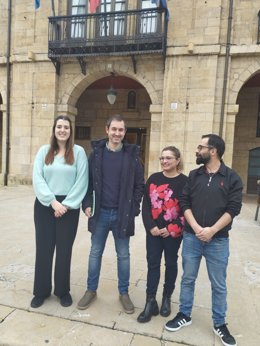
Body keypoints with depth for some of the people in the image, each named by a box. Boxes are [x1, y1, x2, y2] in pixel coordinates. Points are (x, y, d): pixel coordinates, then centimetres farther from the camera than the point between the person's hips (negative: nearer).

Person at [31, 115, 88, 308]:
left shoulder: (78, 152, -1)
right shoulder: (44, 151, 5)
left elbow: (82, 181, -6)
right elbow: (37, 179, -3)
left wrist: (66, 204, -12)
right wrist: (53, 201, -13)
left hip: (68, 207, -1)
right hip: (45, 205, 2)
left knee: (64, 249, 8)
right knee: (44, 248, 8)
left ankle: (63, 291, 26)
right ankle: (41, 291, 27)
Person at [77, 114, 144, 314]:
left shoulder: (132, 155, -2)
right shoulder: (96, 152, 1)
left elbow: (139, 185, 0)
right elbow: (87, 181, 4)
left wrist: (133, 208, -7)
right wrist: (87, 204, -5)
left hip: (122, 214, -1)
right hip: (100, 213, 1)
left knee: (123, 255, 12)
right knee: (95, 252, 14)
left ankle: (124, 293, 30)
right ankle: (91, 290, 32)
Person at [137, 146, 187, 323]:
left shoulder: (185, 181, -8)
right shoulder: (154, 179, 2)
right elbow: (146, 204, 1)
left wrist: (172, 229, -13)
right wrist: (151, 226, -9)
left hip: (173, 232, -2)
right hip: (153, 230, 3)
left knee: (170, 264, 14)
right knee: (153, 263, 6)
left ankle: (167, 298, 34)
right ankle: (151, 302, 18)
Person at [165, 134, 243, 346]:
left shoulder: (231, 178, -3)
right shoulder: (194, 175, 5)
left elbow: (233, 209, -9)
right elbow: (185, 203, 0)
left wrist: (212, 230, -16)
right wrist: (196, 228, -13)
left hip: (218, 240, -2)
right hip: (191, 237, 2)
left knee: (219, 284, 11)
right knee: (188, 279, 13)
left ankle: (220, 324, 30)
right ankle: (184, 315, 32)